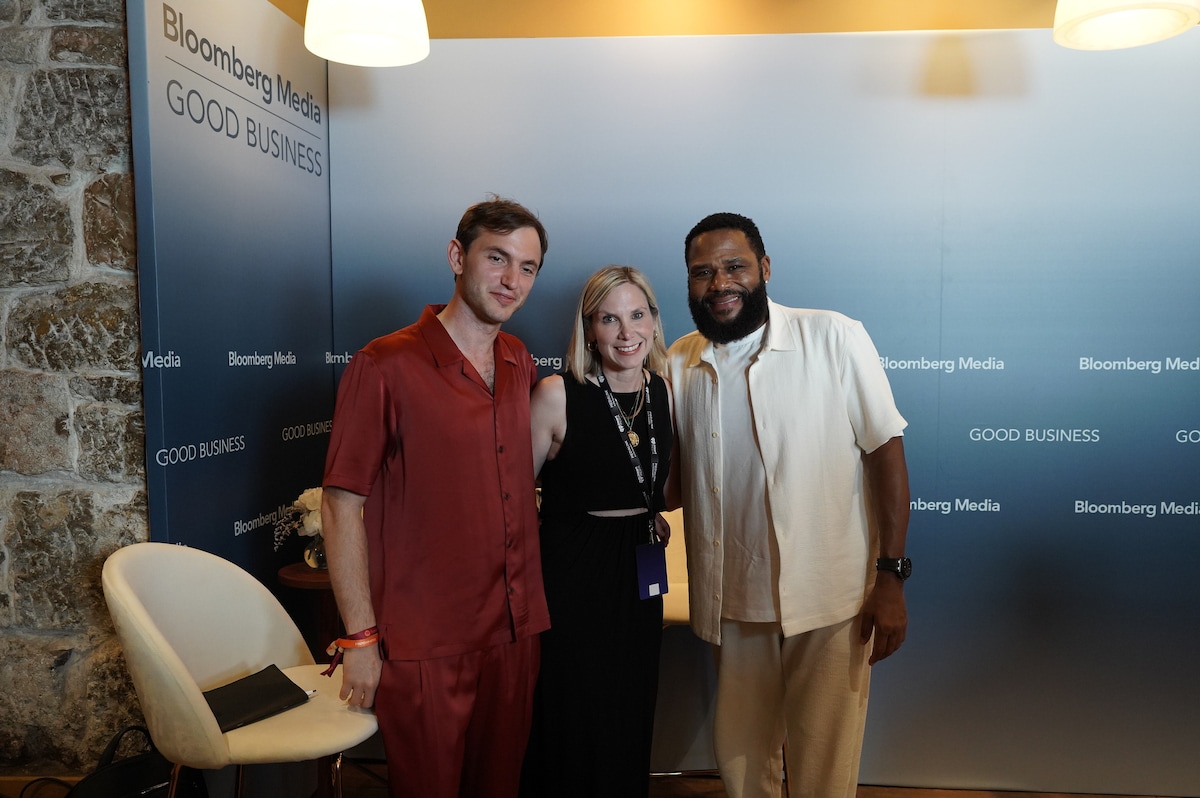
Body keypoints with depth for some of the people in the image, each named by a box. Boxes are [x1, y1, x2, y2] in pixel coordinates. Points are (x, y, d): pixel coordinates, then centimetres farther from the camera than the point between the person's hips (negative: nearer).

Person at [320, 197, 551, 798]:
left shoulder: (521, 364, 7)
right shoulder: (385, 366, -13)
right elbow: (341, 505, -13)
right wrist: (360, 639, -12)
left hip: (515, 630, 6)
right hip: (423, 646, -5)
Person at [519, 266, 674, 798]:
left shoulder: (665, 393, 2)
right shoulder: (557, 395, -14)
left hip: (640, 575, 5)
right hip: (572, 574, -5)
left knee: (630, 722, 18)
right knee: (574, 725, 8)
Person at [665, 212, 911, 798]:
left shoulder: (834, 338, -10)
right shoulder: (678, 363, 3)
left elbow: (885, 450, -9)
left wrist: (891, 576, -13)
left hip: (829, 599, -3)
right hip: (732, 602, 4)